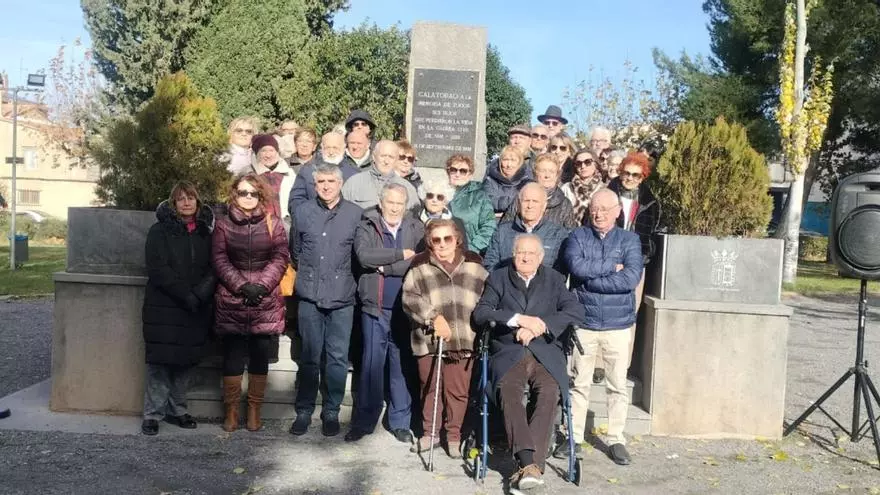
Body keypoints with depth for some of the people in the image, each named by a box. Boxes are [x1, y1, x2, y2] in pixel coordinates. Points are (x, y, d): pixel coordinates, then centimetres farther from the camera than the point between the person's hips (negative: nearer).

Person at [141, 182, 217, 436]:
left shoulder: (205, 233, 10)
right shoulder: (160, 231, -1)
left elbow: (213, 268, 4)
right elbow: (158, 270, -10)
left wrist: (201, 292, -14)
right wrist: (186, 295, -16)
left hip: (196, 310, 3)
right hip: (163, 308, -3)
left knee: (186, 360, 8)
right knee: (160, 360, -2)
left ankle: (177, 410, 19)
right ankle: (153, 414, 8)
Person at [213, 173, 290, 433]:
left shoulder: (273, 225, 6)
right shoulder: (223, 225, 5)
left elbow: (280, 258, -1)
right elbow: (220, 260, -2)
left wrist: (261, 286, -13)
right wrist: (241, 286, -14)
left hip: (266, 303, 1)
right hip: (231, 302, 0)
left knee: (260, 358, 5)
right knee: (233, 357, 3)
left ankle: (254, 410, 16)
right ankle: (231, 410, 15)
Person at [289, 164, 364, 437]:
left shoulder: (356, 214, -1)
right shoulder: (302, 212, 6)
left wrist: (345, 276, 9)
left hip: (342, 297, -1)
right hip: (310, 296, 1)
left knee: (337, 358, 4)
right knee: (309, 357, 6)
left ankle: (331, 412, 17)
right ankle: (304, 410, 18)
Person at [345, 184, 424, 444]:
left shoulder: (416, 228, 4)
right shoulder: (366, 227, 3)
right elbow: (364, 255, -16)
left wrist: (385, 267, -11)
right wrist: (401, 254, -12)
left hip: (405, 308, 1)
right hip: (374, 308, -1)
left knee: (401, 364, 9)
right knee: (372, 363, 5)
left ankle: (400, 421, 20)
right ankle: (364, 421, 16)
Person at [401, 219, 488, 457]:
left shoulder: (473, 262, 10)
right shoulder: (420, 264, 4)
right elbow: (409, 297, -6)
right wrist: (434, 317, -15)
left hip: (463, 339, 0)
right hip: (428, 339, 0)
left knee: (458, 390, 3)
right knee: (429, 387, 10)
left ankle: (454, 435, 21)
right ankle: (430, 432, 27)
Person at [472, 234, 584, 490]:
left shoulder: (554, 280, 17)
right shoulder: (498, 278, 15)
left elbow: (576, 311, 2)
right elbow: (480, 313, 1)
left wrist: (539, 326, -10)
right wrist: (519, 319, -12)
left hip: (546, 353, 1)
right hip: (508, 351, 0)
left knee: (548, 392, -30)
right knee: (508, 390, -32)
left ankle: (529, 466, -31)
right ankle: (529, 462, -37)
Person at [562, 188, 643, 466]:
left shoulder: (629, 240, 3)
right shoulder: (578, 237, 4)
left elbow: (631, 279, -13)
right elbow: (576, 266, -16)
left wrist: (589, 281, -13)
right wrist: (612, 266, -11)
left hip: (618, 325, 0)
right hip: (583, 322, 0)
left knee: (618, 385, 7)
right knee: (579, 382, 8)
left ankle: (616, 439, 20)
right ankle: (574, 436, 20)